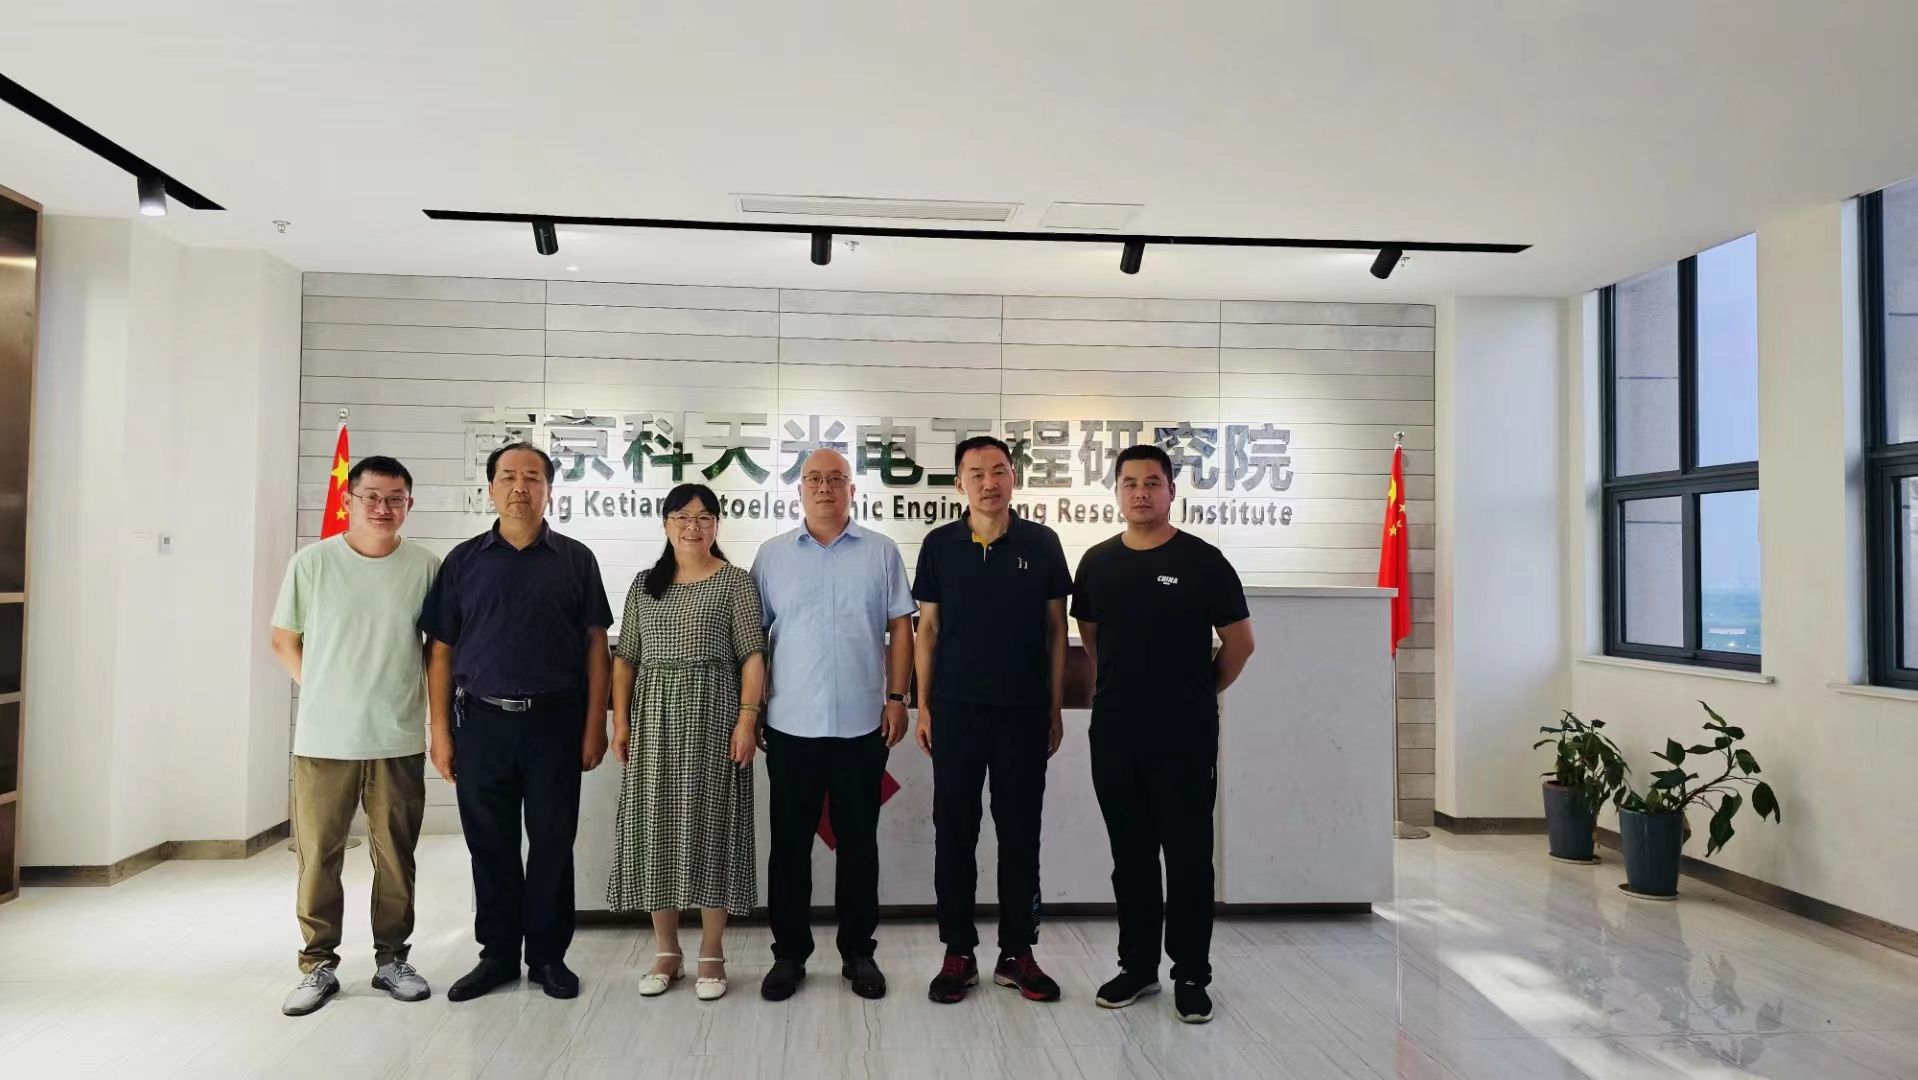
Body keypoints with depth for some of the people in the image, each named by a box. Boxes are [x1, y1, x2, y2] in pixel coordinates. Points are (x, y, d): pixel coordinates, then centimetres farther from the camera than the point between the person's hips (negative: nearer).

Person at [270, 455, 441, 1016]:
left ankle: (392, 959, 24)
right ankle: (318, 965, 21)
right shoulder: (312, 561, -2)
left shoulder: (426, 567, 0)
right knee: (318, 856, 6)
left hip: (399, 741, 1)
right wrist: (324, 691, 2)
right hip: (323, 739, -1)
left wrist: (436, 709, 4)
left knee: (395, 856, 10)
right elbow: (284, 640, 7)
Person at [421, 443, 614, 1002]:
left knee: (552, 842, 6)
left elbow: (595, 644, 2)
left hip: (555, 720, -1)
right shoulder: (464, 560, 6)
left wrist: (595, 724, -3)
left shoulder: (575, 559, 3)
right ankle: (497, 953, 24)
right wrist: (440, 730, 0)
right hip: (481, 720, 1)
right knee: (490, 845, 9)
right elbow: (441, 650, 6)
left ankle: (548, 954, 20)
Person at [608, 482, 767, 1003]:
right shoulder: (644, 584, 11)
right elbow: (625, 657, 11)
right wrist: (620, 720, 2)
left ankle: (712, 952, 13)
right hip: (653, 715, 4)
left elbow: (752, 656, -4)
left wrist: (747, 718, -13)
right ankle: (666, 951, 19)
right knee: (655, 829, 6)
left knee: (709, 826, 0)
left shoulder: (735, 582, 0)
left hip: (711, 714, -4)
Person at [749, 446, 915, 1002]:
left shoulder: (881, 552, 4)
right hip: (791, 725, 0)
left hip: (863, 724, 0)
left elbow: (900, 627, 4)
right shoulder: (773, 554, 5)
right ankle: (789, 953, 22)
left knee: (859, 843, 9)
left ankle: (859, 953, 23)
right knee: (790, 844, 8)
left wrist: (896, 697, -2)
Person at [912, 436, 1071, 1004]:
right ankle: (959, 954, 19)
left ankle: (1017, 953, 21)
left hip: (1024, 710, 0)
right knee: (954, 833, 6)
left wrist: (1055, 709, 2)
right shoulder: (940, 545, 2)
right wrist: (923, 706, 1)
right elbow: (928, 628, 6)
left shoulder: (1041, 543, 1)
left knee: (1021, 834, 8)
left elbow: (1056, 630, 4)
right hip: (956, 708, 0)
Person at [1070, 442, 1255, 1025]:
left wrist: (1198, 692, 8)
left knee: (1189, 859, 5)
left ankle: (1191, 976, 18)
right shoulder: (1096, 562, 6)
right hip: (1114, 736, 4)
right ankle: (1137, 966, 27)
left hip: (1185, 737, -4)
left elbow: (1239, 642, 0)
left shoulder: (1202, 560, -6)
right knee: (1130, 856, 13)